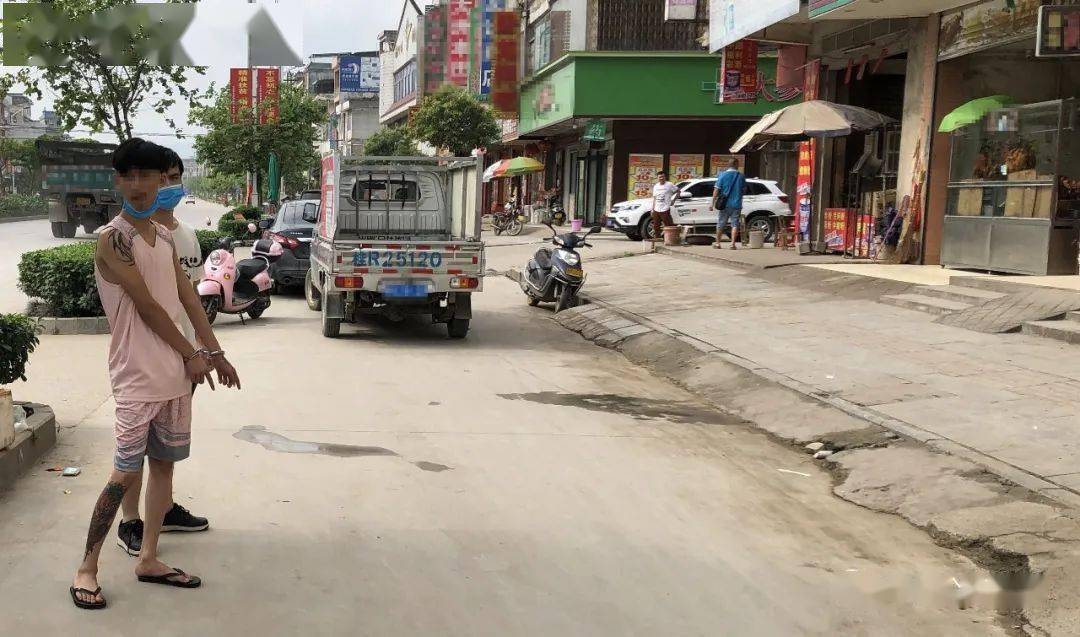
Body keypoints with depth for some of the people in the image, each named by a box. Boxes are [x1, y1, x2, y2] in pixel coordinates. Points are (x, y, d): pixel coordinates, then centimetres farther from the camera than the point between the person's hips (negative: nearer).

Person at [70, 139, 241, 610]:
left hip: (176, 374, 7)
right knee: (125, 474, -5)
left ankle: (148, 560, 21)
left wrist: (215, 353, 10)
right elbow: (146, 305, -14)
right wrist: (192, 355, -8)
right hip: (137, 377, -7)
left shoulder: (165, 237, 11)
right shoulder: (112, 238, -12)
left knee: (164, 465, 11)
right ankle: (86, 568, 8)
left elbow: (188, 297, 13)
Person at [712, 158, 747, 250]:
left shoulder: (722, 175, -4)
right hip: (737, 204, 1)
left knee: (720, 224, 11)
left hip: (725, 204, 0)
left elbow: (716, 190, -7)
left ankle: (718, 243, 18)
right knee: (735, 224, 2)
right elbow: (744, 190, 12)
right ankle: (733, 243, -7)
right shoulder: (741, 176, 2)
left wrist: (713, 203, -4)